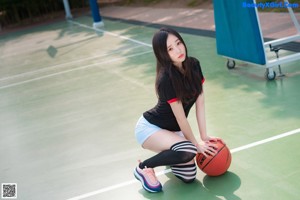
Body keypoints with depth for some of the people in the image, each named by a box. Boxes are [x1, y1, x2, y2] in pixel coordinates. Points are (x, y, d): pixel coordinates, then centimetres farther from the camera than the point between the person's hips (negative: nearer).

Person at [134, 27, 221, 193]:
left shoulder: (194, 65, -8)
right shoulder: (166, 80, -29)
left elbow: (200, 104, -5)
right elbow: (181, 117, -22)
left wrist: (204, 137, -5)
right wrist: (196, 144, -11)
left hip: (171, 129, 7)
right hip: (150, 128, -6)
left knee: (188, 176, -6)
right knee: (188, 151, -33)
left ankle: (168, 156, 25)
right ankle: (144, 168, -11)